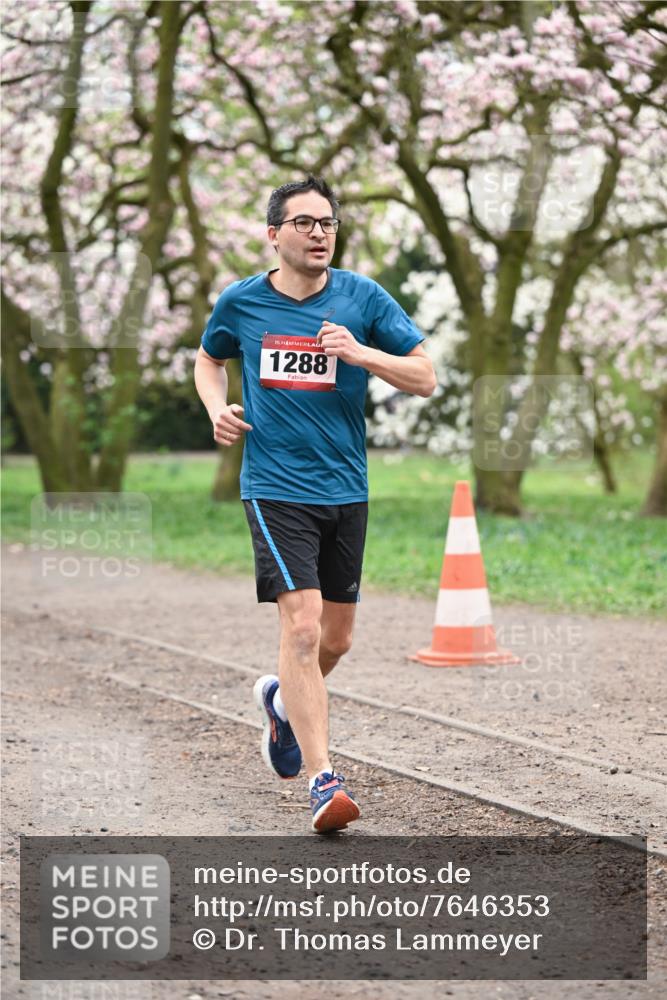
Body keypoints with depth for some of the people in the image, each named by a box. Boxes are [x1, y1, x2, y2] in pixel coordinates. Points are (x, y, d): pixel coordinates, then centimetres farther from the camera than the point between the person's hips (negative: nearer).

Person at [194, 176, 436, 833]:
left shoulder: (362, 298, 0)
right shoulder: (240, 303, 0)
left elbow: (425, 377, -1)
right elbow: (208, 360, 21)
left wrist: (361, 353, -17)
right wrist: (217, 408, 1)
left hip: (346, 489, 3)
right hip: (276, 488, -3)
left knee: (336, 639, 12)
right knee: (302, 625, -17)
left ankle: (281, 699, 45)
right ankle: (323, 781, -15)